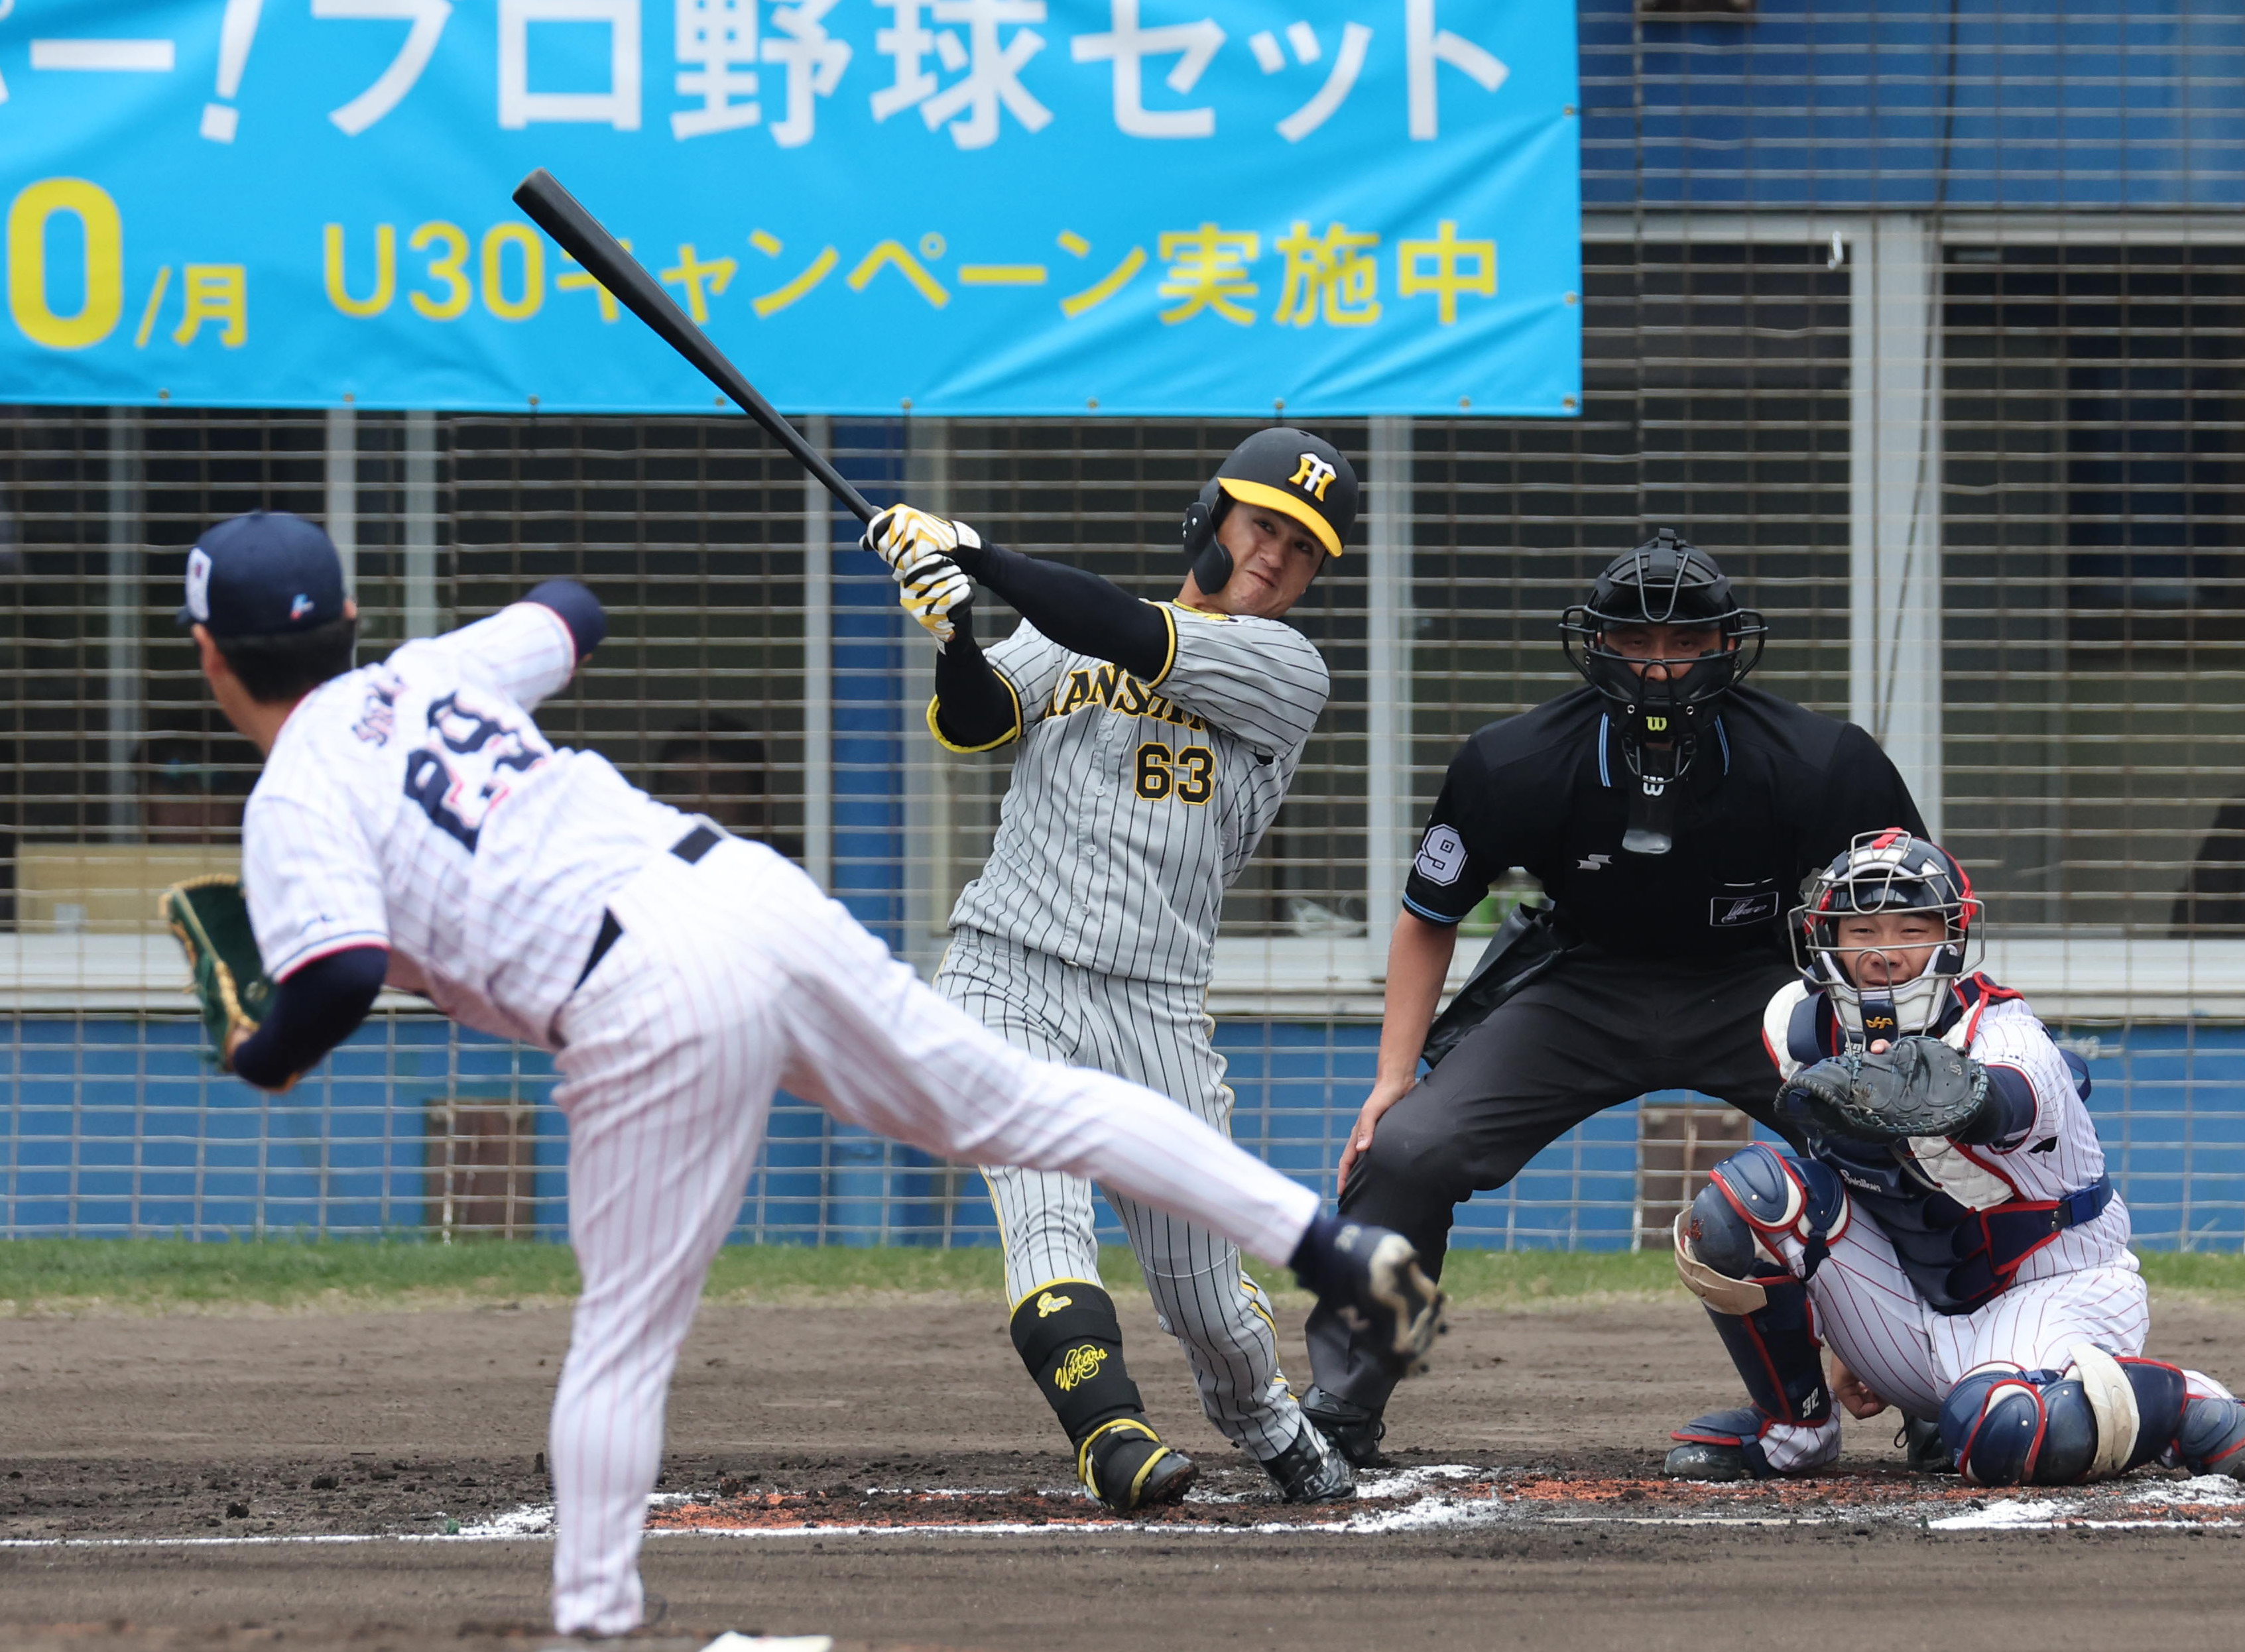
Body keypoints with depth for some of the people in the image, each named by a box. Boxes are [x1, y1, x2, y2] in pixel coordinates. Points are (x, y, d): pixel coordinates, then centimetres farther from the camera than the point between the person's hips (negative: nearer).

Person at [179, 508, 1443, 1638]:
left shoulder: (293, 807, 1)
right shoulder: (428, 671, 20)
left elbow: (342, 977, -17)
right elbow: (570, 616, 40)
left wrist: (261, 1060, 4)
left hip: (650, 1007, -6)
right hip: (750, 886, 6)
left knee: (624, 1340, 4)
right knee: (1021, 1105, 13)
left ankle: (593, 1621, 5)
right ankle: (1331, 1242, 7)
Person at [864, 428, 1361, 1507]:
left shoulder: (1287, 672, 2)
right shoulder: (1062, 635, 13)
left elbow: (1133, 641, -12)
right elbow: (977, 724, -4)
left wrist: (974, 554, -16)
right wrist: (956, 637, -25)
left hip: (1156, 1013, 0)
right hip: (1006, 974, 1)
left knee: (1206, 1299, 2)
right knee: (1042, 1201, -26)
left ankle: (1272, 1434, 31)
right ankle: (1112, 1438, -37)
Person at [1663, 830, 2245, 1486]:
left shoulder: (2006, 1040, -25)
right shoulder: (1800, 1025, -6)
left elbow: (2008, 1103, -52)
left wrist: (1961, 1101, -76)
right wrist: (1846, 1341, 12)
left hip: (2051, 1294, -6)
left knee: (2006, 1437, -38)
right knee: (1753, 1194, -17)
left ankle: (2187, 1411, -6)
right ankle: (1790, 1426, 2)